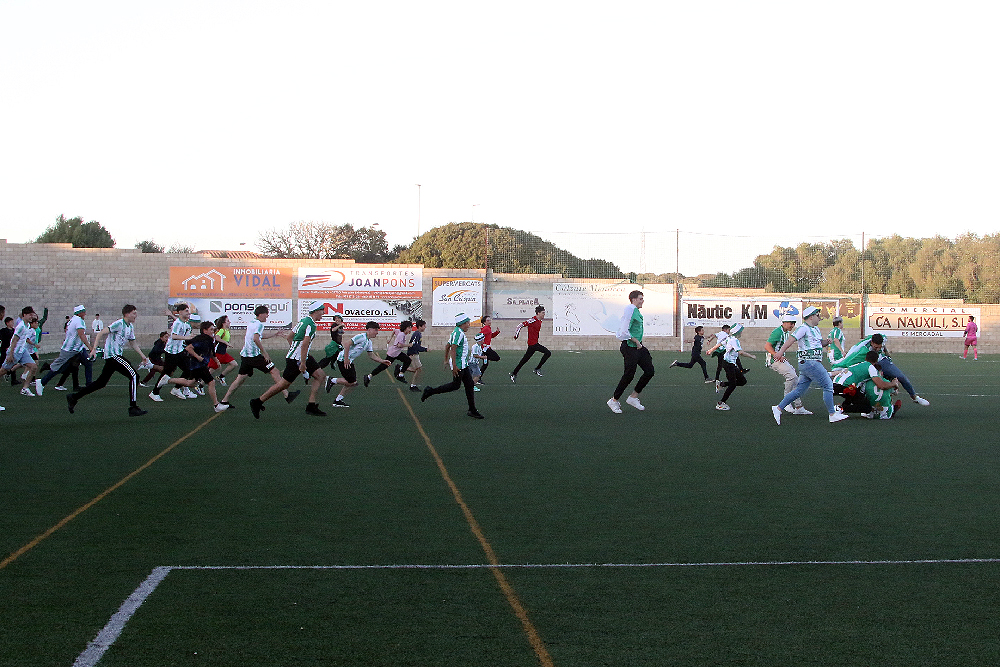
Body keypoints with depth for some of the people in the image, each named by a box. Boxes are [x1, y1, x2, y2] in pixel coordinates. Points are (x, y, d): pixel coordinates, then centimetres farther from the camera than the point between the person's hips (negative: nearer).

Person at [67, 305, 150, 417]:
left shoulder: (130, 327, 14)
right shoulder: (118, 324, -14)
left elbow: (132, 343, 26)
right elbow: (101, 333, -16)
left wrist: (142, 355, 20)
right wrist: (94, 349, -22)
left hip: (115, 356, 10)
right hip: (113, 356, -10)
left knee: (101, 382, 13)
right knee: (134, 376, -13)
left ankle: (74, 397, 21)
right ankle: (133, 408, -13)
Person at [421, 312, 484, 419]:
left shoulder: (458, 332, 17)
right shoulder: (458, 333, -15)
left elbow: (447, 347, 24)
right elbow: (453, 349, -23)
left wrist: (446, 361, 29)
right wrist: (454, 365, -27)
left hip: (464, 364, 10)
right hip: (459, 364, -10)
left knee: (470, 385, 7)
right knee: (455, 385, -6)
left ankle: (472, 410, 8)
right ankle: (430, 391, 2)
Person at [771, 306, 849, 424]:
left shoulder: (816, 329, 19)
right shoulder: (804, 328, -11)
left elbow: (820, 343, 30)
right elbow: (791, 339, -20)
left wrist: (826, 342, 7)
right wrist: (781, 352, -31)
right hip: (809, 362, -10)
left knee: (799, 390, 9)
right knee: (828, 386, -5)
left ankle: (778, 408, 11)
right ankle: (832, 415, 1)